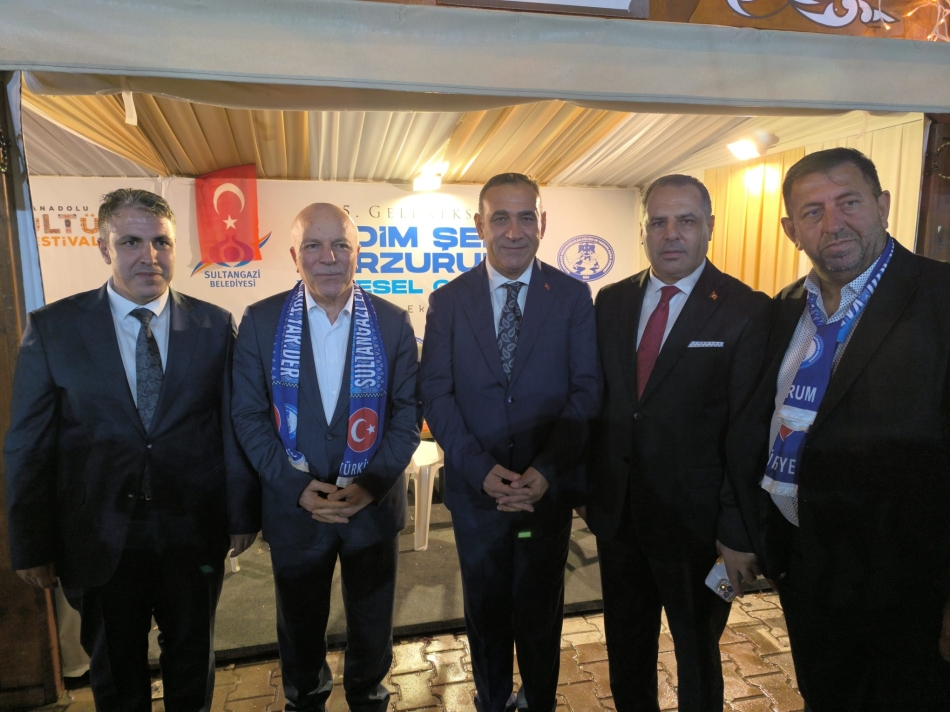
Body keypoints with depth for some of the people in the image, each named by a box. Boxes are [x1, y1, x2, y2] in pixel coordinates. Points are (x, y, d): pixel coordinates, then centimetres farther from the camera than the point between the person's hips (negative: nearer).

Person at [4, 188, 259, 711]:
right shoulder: (51, 328, -7)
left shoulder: (215, 326, -5)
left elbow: (232, 426, -3)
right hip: (100, 540, 0)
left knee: (192, 661, 22)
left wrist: (242, 513, 1)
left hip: (194, 532, 1)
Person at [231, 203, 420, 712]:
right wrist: (297, 487, -15)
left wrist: (371, 482, -16)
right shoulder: (261, 322, -6)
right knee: (300, 626, 22)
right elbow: (249, 415, -6)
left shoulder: (392, 322, -5)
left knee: (372, 625, 20)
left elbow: (407, 412, -4)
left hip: (375, 503, 1)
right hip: (294, 506, 0)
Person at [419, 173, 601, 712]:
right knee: (486, 607, 20)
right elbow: (436, 393, -5)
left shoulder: (573, 296, -4)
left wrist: (546, 470, -17)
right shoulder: (448, 301, -3)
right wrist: (480, 469, -16)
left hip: (548, 486, 0)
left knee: (541, 607, 19)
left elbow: (586, 390, -7)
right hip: (476, 486, 1)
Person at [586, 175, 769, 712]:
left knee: (697, 652, 20)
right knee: (626, 646, 23)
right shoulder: (611, 302, 2)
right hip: (617, 510, 4)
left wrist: (739, 532, -13)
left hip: (694, 520, -4)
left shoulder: (746, 311, -12)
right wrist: (589, 486, 4)